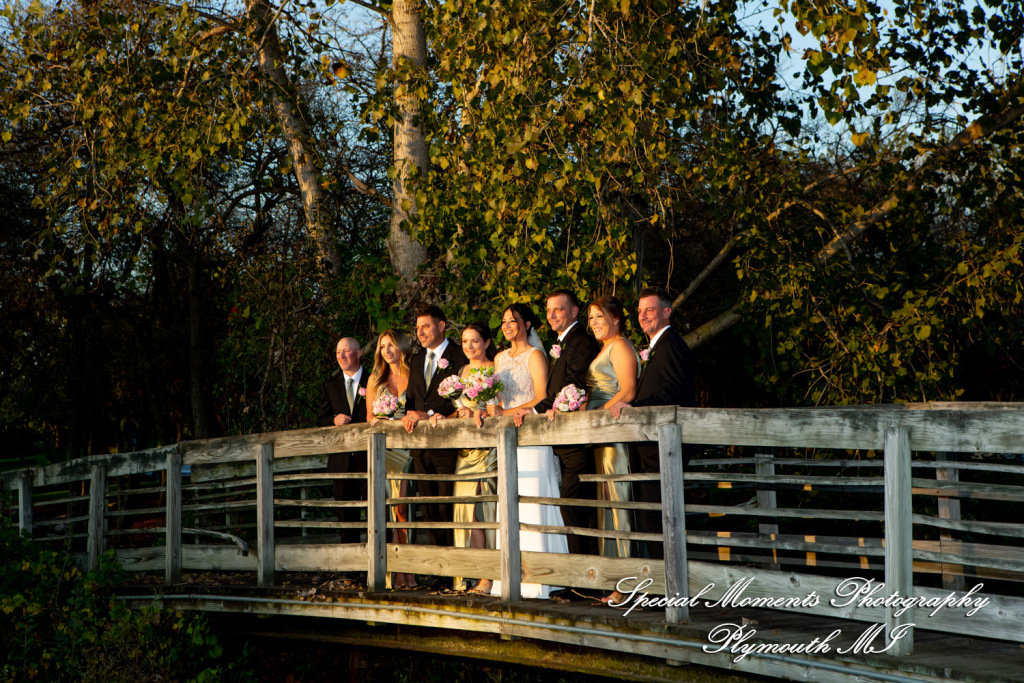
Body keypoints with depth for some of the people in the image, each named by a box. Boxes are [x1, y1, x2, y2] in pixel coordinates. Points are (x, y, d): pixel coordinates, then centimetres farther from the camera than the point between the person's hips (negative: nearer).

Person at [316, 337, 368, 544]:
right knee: (345, 512, 6)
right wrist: (334, 419, -10)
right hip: (342, 460, 3)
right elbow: (320, 419, 11)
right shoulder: (330, 386, 13)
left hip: (369, 457, -3)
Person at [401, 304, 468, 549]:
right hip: (421, 443, 7)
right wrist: (409, 417, 0)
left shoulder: (459, 356, -5)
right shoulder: (417, 360, 18)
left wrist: (429, 415, -16)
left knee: (448, 507, -8)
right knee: (429, 508, 10)